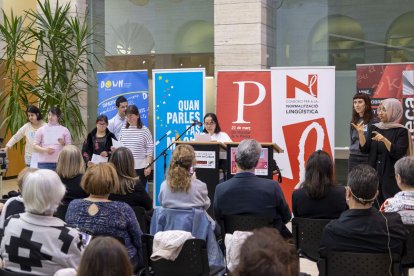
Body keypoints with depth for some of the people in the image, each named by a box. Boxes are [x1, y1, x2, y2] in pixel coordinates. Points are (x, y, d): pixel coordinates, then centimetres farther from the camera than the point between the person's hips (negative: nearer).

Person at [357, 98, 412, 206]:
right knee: (375, 206, 4)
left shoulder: (401, 131, -5)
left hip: (392, 176, -4)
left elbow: (398, 154, -15)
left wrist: (385, 140, -27)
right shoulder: (374, 128, 8)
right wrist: (360, 133, -11)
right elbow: (365, 149, 3)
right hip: (374, 173, 4)